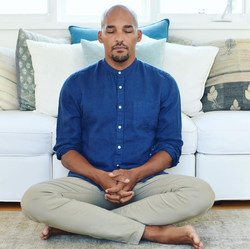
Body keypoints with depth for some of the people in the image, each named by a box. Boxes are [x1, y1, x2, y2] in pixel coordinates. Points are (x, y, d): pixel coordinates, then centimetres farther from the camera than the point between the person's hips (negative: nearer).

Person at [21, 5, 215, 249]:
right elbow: (66, 147, 4)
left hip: (145, 181, 1)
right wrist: (100, 177, -16)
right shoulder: (76, 84, 6)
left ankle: (75, 223, -23)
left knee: (202, 193, -28)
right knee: (33, 199, -28)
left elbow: (171, 146, 4)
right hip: (90, 182, 0)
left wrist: (136, 174, -15)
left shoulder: (163, 83, 7)